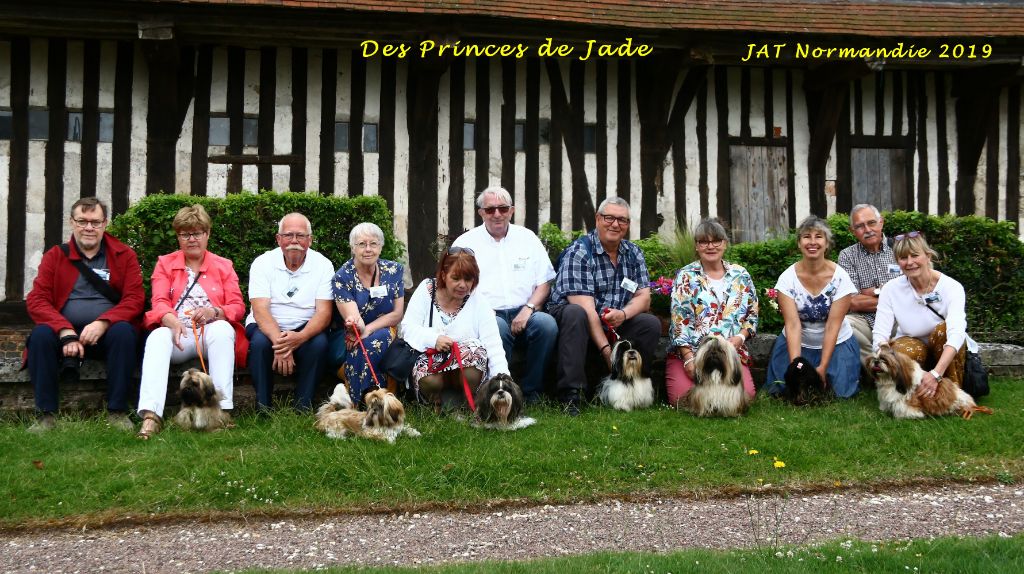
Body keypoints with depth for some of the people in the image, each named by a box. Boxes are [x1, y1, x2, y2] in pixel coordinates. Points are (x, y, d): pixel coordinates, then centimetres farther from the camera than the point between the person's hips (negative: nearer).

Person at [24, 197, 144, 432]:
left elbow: (135, 299, -4)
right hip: (64, 332, 1)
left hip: (108, 332, -1)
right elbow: (36, 300, -2)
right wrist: (66, 331, -19)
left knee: (124, 331, -32)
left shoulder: (124, 255, 7)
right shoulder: (55, 255, 9)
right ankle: (46, 414, -23)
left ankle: (117, 412, -26)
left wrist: (103, 323, -22)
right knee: (40, 334, -29)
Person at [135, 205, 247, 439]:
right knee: (157, 337, -34)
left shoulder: (223, 266, 15)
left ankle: (223, 409, -41)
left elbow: (238, 307, 4)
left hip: (213, 331, 0)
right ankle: (150, 417, -49)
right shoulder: (165, 264, 16)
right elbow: (159, 303, 0)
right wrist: (173, 322, -23)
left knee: (222, 329, -36)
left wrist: (214, 312, -19)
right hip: (177, 332, 0)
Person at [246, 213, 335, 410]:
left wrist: (299, 337, -33)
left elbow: (324, 312, -12)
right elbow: (260, 310, -16)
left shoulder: (323, 265, -4)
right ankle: (263, 405, -16)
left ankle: (304, 405, -15)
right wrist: (279, 342, -34)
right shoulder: (263, 263, -6)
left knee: (319, 342, -30)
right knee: (260, 341, -31)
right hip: (267, 327, 0)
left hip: (305, 329, 1)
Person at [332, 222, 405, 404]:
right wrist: (356, 326, -45)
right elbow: (352, 318, -19)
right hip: (350, 341, -2)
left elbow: (397, 314, -2)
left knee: (380, 337, -32)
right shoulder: (342, 277, -9)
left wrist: (367, 330, -17)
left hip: (386, 334, 2)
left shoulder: (394, 271, -1)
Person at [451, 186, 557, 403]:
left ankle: (531, 392, -16)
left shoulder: (527, 238, 16)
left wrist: (529, 308, -7)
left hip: (522, 313, 2)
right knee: (498, 327, -37)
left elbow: (544, 283, 13)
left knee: (547, 323, -30)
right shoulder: (465, 243, 11)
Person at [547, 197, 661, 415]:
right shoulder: (578, 252, -14)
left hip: (614, 327, 5)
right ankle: (570, 395, -37)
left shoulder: (634, 253, 6)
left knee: (651, 323, -17)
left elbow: (644, 297, 1)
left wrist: (623, 314, -23)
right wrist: (606, 349, -29)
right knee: (575, 314, -36)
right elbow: (585, 307, -22)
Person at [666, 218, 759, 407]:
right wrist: (689, 359, -16)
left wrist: (740, 337, -5)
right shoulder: (686, 276, 4)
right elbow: (679, 320, -5)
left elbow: (752, 314, 15)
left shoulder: (741, 276, 13)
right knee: (682, 397, -24)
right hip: (688, 351, -2)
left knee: (745, 394, -23)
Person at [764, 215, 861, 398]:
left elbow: (833, 325, -18)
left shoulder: (840, 277, -15)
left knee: (841, 391, -16)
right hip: (797, 344, 1)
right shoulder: (788, 278, -13)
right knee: (780, 390, -13)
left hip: (835, 343, 0)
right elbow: (792, 324, -20)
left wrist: (823, 367, -24)